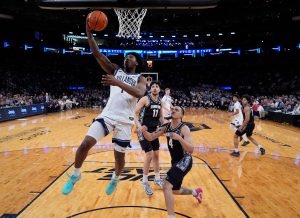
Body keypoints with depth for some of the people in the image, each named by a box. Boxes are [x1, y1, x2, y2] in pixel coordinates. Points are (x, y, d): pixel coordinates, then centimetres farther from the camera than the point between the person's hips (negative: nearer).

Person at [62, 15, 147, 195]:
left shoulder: (140, 78, 2)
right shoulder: (115, 70, 10)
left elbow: (140, 94, -22)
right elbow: (97, 54, -1)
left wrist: (118, 83, -31)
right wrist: (89, 34, -12)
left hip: (125, 121, -1)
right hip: (108, 115, 2)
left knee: (120, 155, 8)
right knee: (86, 143, -12)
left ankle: (115, 178, 41)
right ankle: (75, 175, 13)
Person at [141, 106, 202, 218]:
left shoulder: (184, 128, -19)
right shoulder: (166, 127, 0)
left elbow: (191, 149, -27)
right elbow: (150, 137, -1)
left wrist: (179, 138, -41)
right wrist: (144, 131, -23)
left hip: (185, 161, -8)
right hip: (175, 161, 8)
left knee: (167, 186, -22)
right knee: (175, 190, 24)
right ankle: (196, 192, 53)